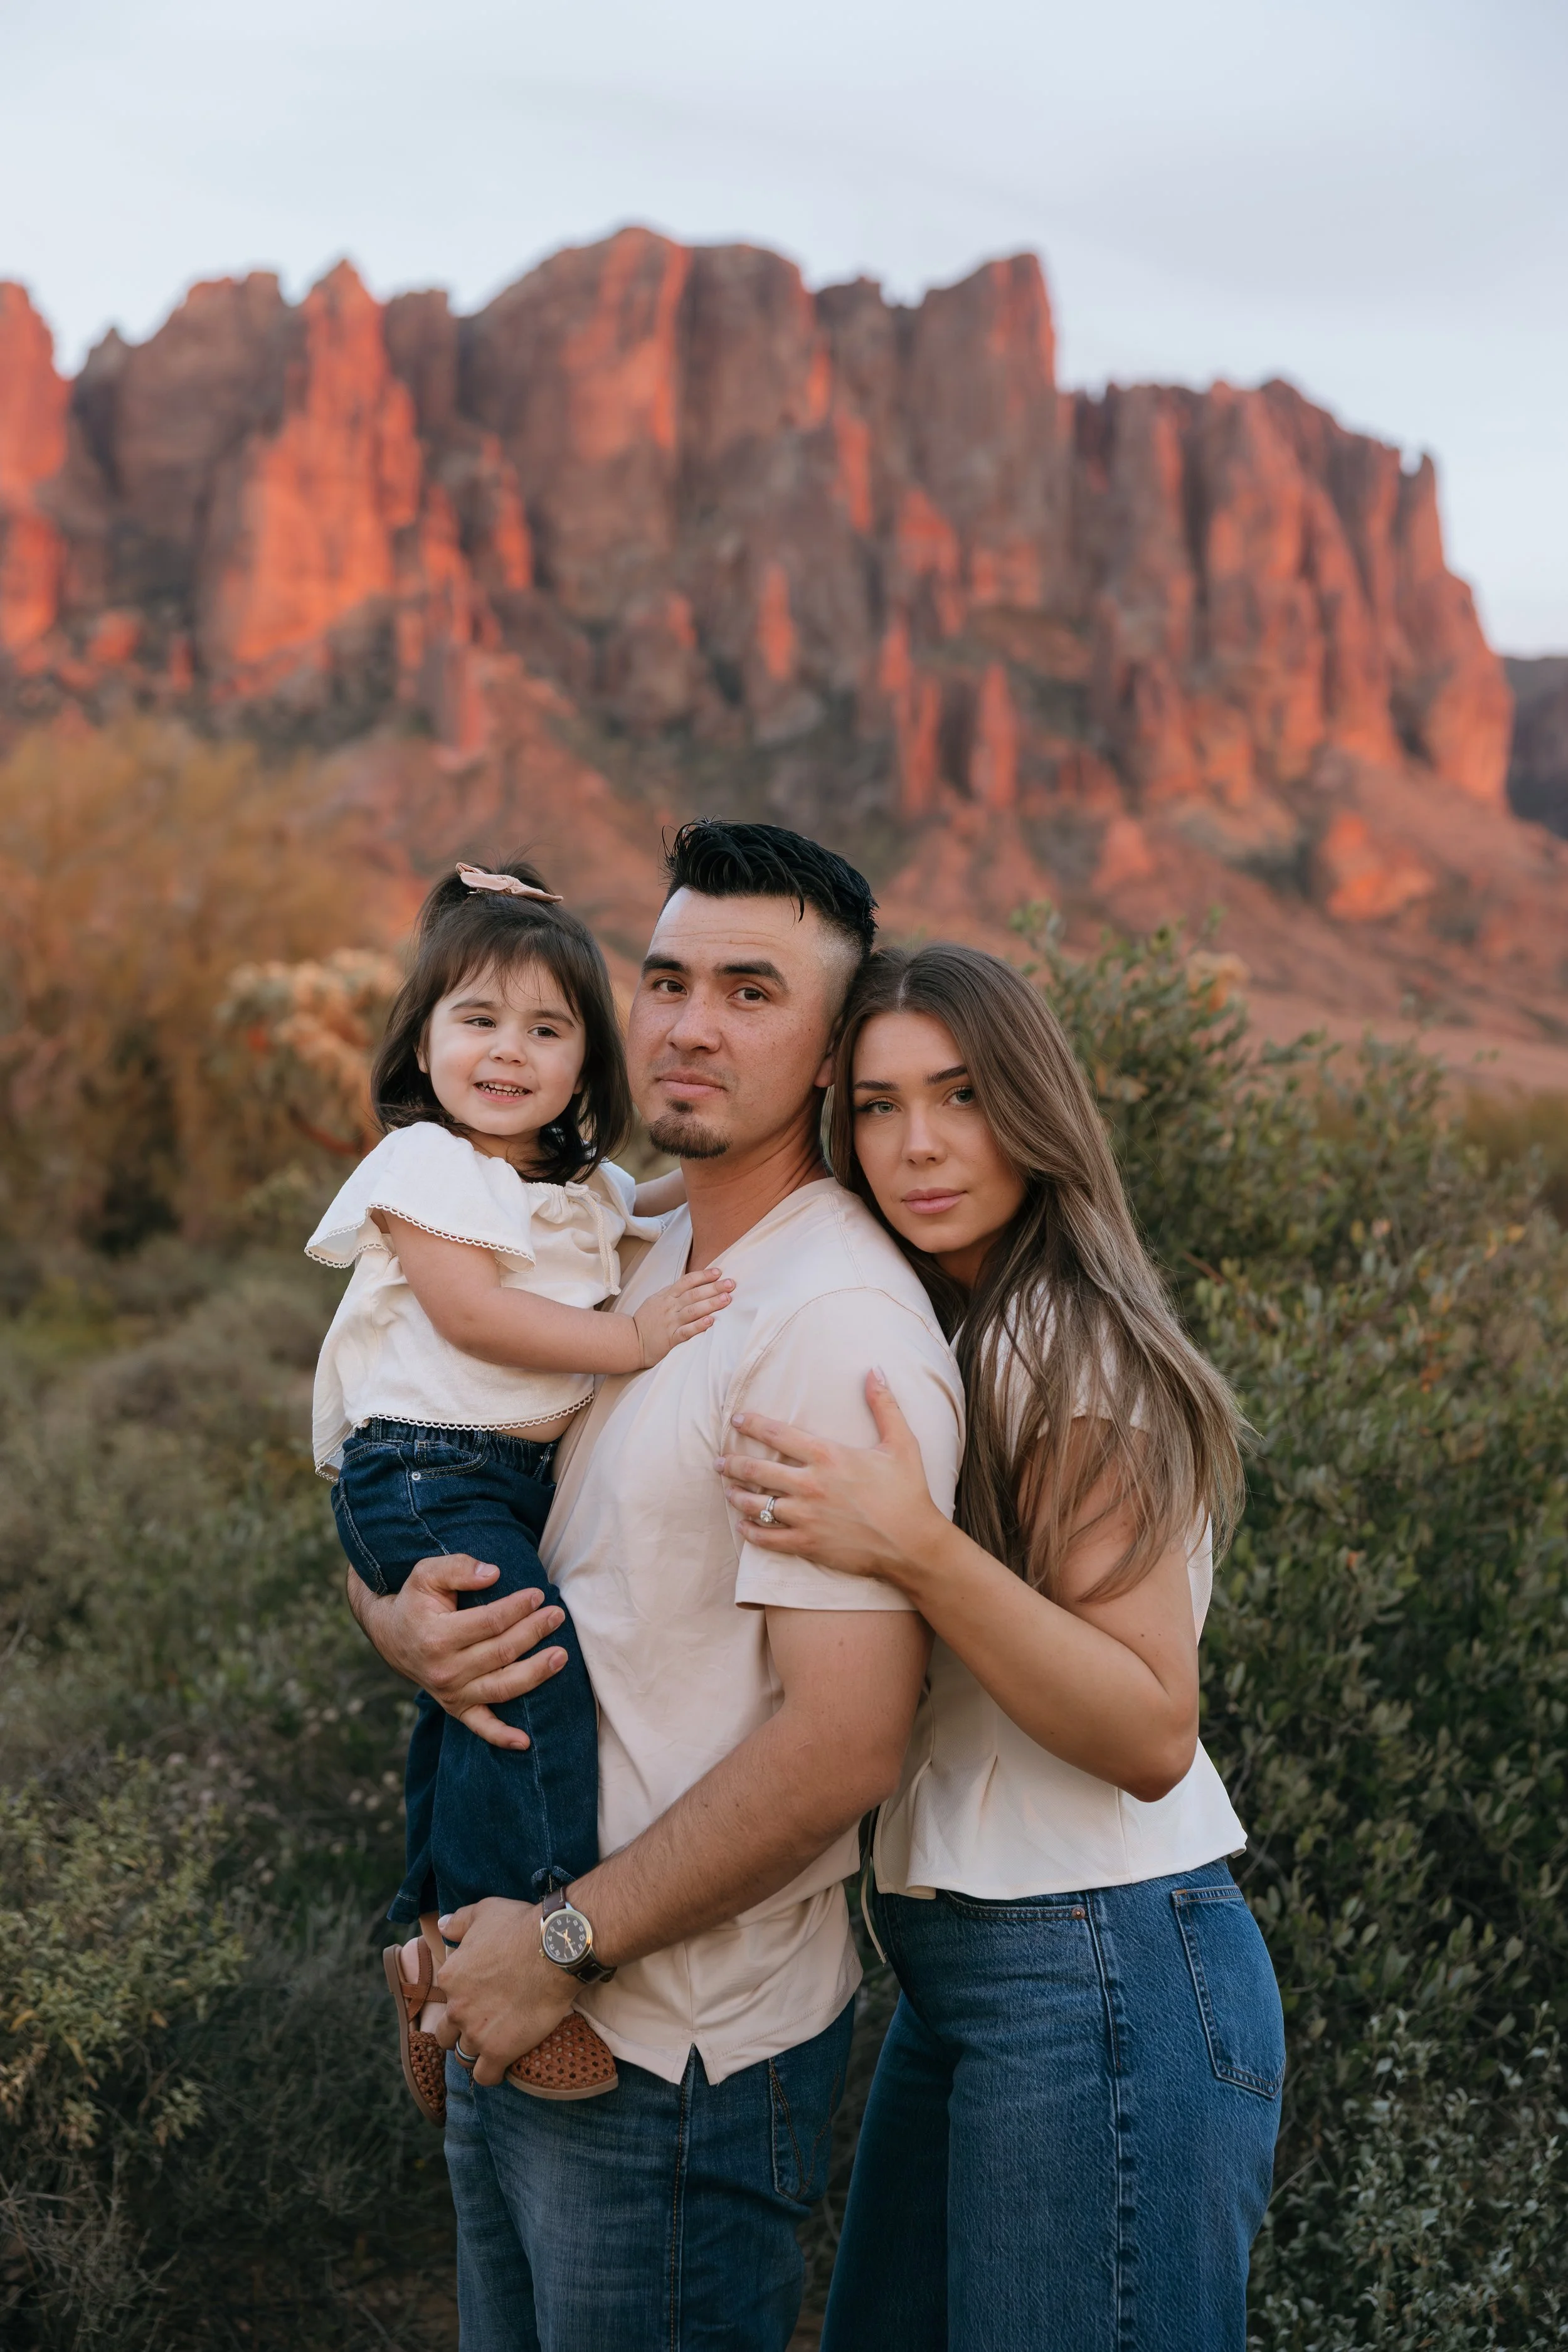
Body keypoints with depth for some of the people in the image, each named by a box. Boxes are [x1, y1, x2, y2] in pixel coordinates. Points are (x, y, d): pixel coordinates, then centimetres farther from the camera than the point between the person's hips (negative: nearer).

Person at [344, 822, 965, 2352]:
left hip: (685, 2055, -8)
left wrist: (571, 1945, -17)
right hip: (511, 2009, 8)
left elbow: (845, 1742, -25)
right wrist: (401, 1617, -10)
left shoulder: (840, 1324, -20)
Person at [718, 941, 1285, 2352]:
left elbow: (1151, 1736, -22)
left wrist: (917, 1551, -32)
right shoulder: (947, 1334, 12)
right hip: (963, 1969, 9)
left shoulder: (1066, 1340, -16)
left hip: (1097, 1975, -9)